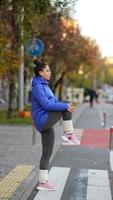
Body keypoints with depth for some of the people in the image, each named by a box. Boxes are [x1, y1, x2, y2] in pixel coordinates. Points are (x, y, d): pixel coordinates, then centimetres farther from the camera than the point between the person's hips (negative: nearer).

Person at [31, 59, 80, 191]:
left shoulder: (43, 86, 20)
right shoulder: (37, 86, -11)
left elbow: (53, 101, 22)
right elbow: (46, 105, -20)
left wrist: (66, 107, 5)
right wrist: (65, 106, -16)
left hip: (46, 123, 9)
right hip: (43, 120, -9)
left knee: (47, 153, 9)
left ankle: (43, 183, 13)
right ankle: (69, 135, -5)